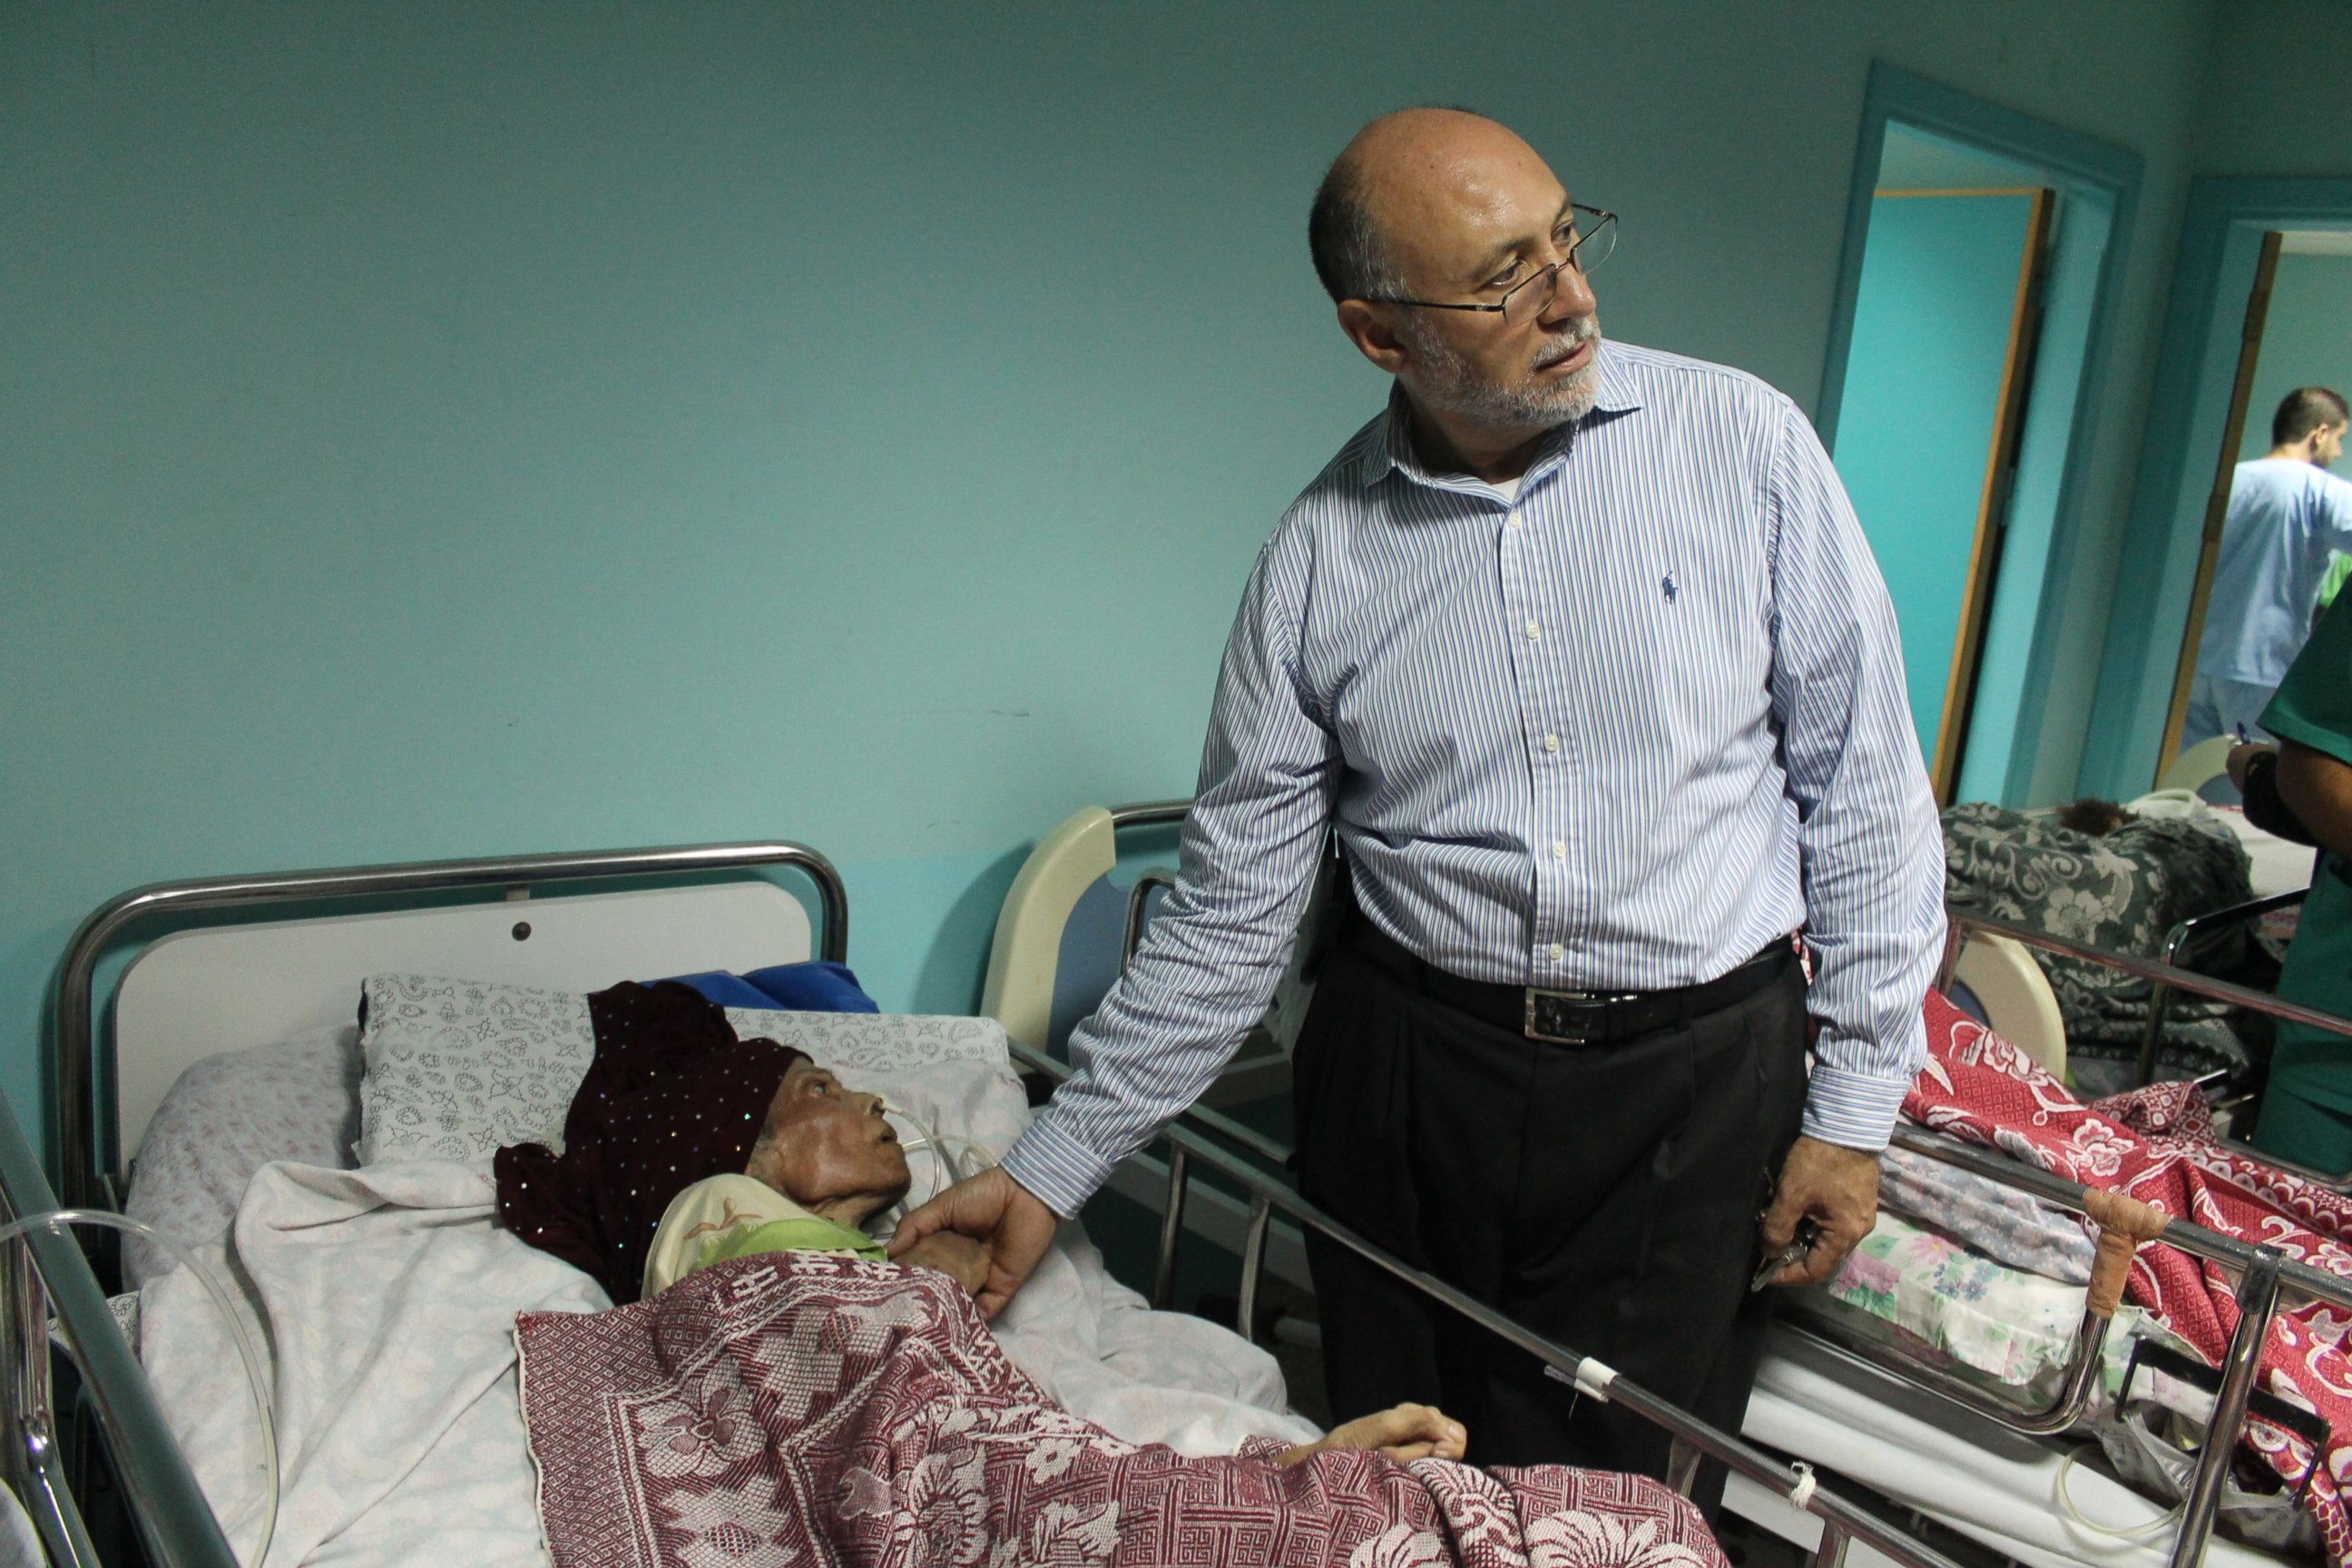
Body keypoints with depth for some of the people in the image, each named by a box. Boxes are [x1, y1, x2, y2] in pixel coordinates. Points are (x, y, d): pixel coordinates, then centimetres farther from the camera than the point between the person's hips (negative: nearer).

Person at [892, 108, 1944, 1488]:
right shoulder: (1320, 560, -4)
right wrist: (1051, 1169, 0)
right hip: (1405, 1076, 1)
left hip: (1694, 1078, -1)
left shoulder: (1741, 440, -6)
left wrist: (1856, 1102, -2)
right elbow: (1230, 914, 1)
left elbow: (1864, 780, -1)